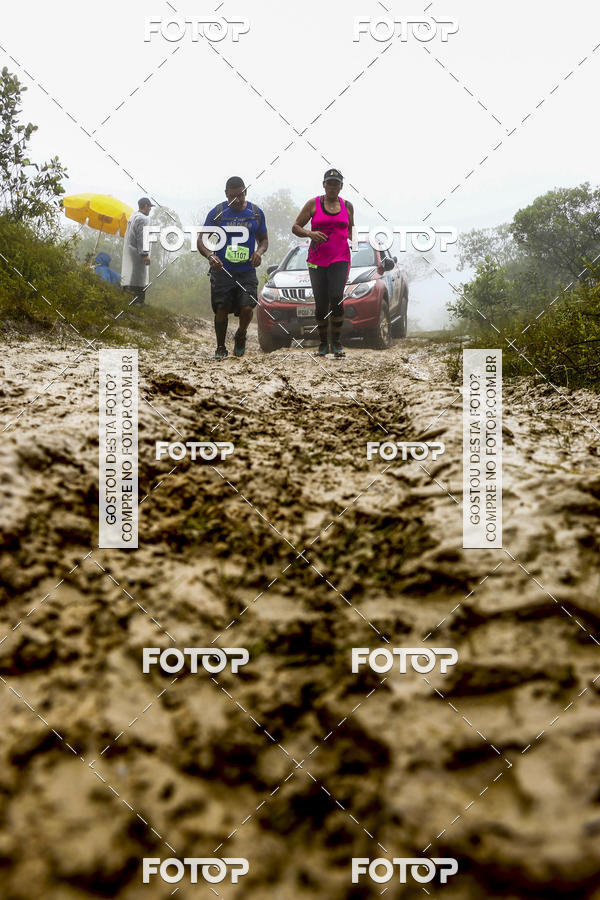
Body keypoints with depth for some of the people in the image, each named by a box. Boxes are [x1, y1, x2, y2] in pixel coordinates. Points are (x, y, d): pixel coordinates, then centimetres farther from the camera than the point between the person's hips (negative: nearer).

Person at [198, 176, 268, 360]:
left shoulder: (256, 213, 7)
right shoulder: (217, 212, 1)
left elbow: (264, 240, 17)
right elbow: (201, 240, 1)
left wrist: (259, 251, -7)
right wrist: (210, 256, -20)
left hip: (247, 271, 1)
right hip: (222, 271, -1)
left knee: (247, 308, -13)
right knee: (221, 310, -3)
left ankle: (240, 336, 19)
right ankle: (220, 348, 16)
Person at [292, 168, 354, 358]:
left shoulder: (347, 206, 12)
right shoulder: (313, 204, 5)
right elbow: (295, 227, 4)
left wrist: (354, 238, 6)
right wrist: (310, 233, -15)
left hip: (340, 259, 0)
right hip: (317, 260, 0)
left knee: (336, 298, -17)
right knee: (321, 304, 0)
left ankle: (336, 342, -5)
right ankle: (323, 344, 15)